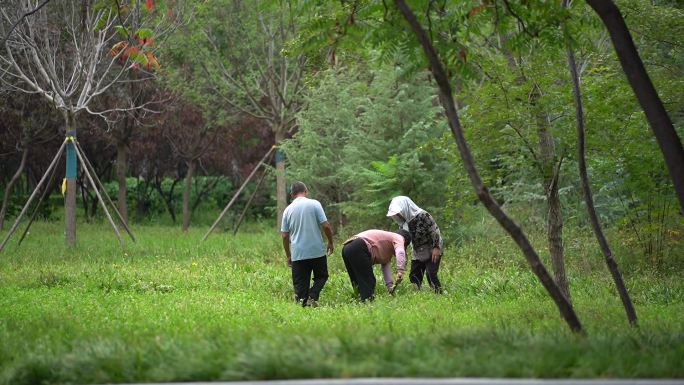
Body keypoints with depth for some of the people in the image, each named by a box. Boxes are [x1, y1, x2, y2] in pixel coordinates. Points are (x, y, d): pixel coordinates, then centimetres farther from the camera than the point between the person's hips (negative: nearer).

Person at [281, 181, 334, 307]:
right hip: (317, 251, -2)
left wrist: (288, 256, 16)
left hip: (298, 254, 2)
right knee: (321, 276, 15)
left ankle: (302, 301, -9)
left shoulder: (288, 210, 5)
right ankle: (312, 297, -6)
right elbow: (326, 226, -8)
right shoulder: (314, 204, -4)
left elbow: (285, 236, 7)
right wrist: (330, 242, 8)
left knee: (300, 283, 7)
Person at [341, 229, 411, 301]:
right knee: (368, 282, -8)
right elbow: (400, 252, -13)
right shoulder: (398, 238, 9)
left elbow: (385, 266, 26)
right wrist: (400, 272, -25)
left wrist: (390, 285, 15)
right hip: (358, 249, -10)